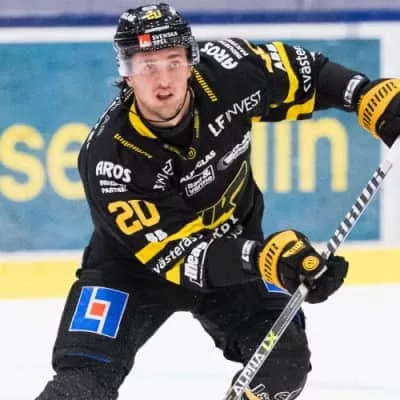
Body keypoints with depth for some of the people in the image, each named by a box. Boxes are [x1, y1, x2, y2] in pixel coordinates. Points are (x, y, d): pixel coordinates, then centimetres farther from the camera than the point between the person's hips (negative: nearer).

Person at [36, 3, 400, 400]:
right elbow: (168, 254, -32)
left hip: (232, 241, 4)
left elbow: (304, 72, -4)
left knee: (285, 361, -11)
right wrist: (261, 258, -46)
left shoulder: (226, 71, -24)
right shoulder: (109, 156, -32)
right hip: (136, 262, -3)